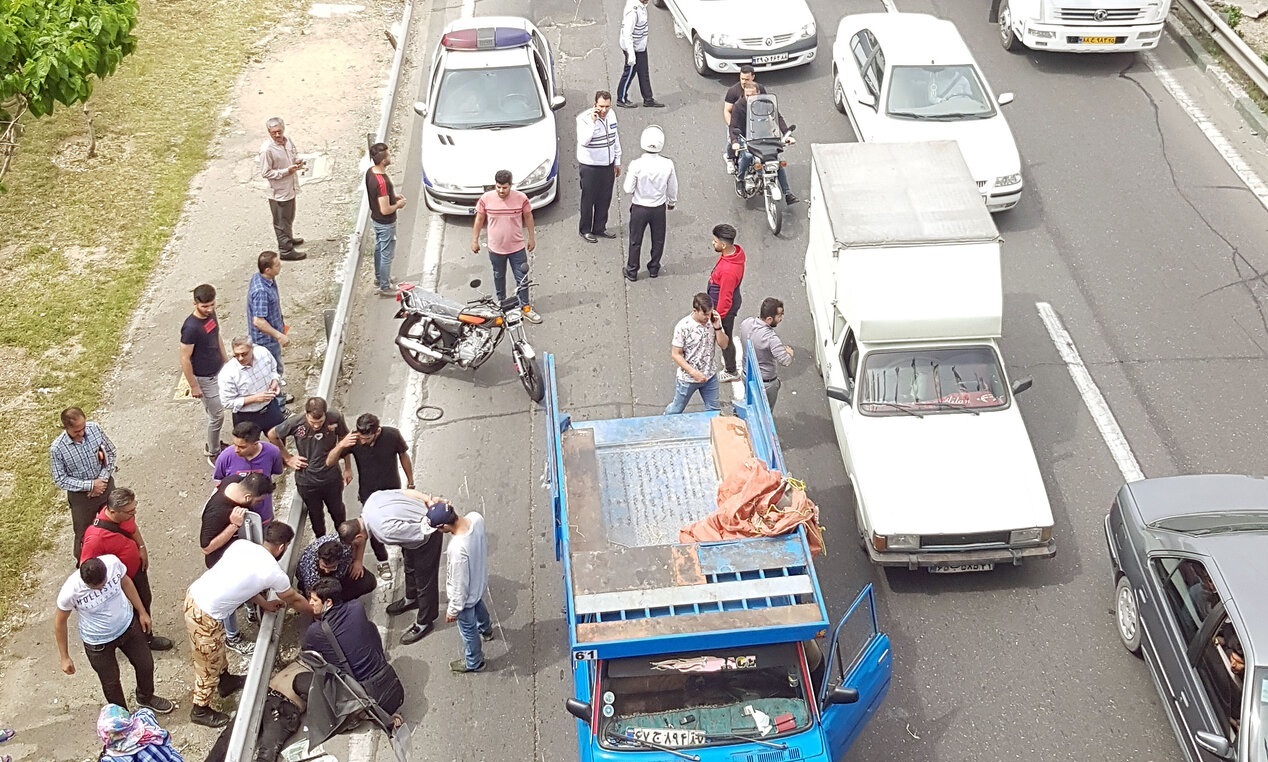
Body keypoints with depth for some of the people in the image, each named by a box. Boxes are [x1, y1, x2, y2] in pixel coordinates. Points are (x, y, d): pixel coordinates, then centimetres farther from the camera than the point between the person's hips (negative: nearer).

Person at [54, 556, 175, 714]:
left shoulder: (112, 563, -29)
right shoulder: (70, 592, -34)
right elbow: (60, 623, -14)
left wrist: (142, 612, 4)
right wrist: (65, 658, -6)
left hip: (127, 625, 3)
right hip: (98, 642, -3)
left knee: (146, 665, 20)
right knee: (111, 682, 16)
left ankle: (146, 697, 52)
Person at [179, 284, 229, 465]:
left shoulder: (211, 314, -5)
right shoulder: (191, 327, -30)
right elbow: (185, 359, -23)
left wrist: (227, 362, 18)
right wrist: (193, 386, -18)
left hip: (218, 372, 8)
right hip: (205, 378, -8)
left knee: (215, 413, 22)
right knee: (217, 416, 3)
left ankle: (213, 444, 41)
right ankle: (213, 453, 20)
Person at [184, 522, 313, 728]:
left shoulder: (242, 544, 5)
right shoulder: (274, 573, -11)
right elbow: (294, 601, 8)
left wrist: (264, 603, 28)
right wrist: (317, 613, 26)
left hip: (194, 594, 8)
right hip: (205, 615, -8)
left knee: (217, 649, 32)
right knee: (209, 665, 16)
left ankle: (225, 680, 55)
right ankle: (200, 711, 35)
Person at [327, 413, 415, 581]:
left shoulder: (392, 435, -27)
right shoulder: (354, 440, -27)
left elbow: (403, 456, -8)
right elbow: (329, 462, -24)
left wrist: (410, 482, 4)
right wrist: (341, 445, -44)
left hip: (392, 490, 0)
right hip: (368, 493, 0)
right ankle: (382, 561, 36)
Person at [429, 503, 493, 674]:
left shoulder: (458, 549, -46)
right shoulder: (476, 517, -26)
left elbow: (460, 585, -30)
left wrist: (453, 610, -14)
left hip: (466, 593, -7)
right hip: (480, 580, 7)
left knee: (468, 629, 22)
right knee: (478, 604, 40)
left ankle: (473, 663, 50)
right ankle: (486, 630, 71)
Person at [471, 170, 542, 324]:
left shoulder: (521, 198, -15)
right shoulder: (486, 199, -13)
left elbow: (528, 217, 0)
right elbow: (479, 219, -1)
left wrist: (532, 238, 5)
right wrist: (474, 240, 3)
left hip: (517, 247, -1)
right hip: (496, 248, 1)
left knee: (522, 279, 6)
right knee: (499, 277, 20)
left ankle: (526, 308, 20)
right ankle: (501, 304, 40)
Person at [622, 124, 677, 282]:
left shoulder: (636, 165, -25)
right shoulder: (667, 164, -18)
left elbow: (628, 189, -18)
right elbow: (673, 188, -4)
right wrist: (672, 202, 16)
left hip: (639, 208, -2)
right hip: (659, 208, 2)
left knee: (635, 241, 17)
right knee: (658, 240, 22)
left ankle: (632, 271, 30)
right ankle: (654, 268, 38)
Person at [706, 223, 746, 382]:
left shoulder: (728, 270, -40)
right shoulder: (736, 251, -12)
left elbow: (725, 298, -29)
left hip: (725, 307, -9)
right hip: (732, 301, 9)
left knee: (724, 339, 15)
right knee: (724, 337, 30)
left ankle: (731, 372, 36)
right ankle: (728, 360, 53)